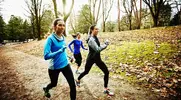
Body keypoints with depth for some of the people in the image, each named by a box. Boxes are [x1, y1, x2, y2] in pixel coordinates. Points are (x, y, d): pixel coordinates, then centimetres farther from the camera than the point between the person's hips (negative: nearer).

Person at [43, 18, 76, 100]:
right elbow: (46, 56, -26)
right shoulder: (50, 38, -20)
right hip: (54, 67, -4)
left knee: (73, 85, -2)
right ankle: (46, 89, 60)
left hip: (65, 64, 4)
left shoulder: (63, 37, -2)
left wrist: (68, 56, 17)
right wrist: (60, 51, -34)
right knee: (54, 84, 24)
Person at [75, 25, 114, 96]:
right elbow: (97, 49, -30)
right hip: (91, 59, -7)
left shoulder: (96, 38, 3)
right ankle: (78, 80, 46)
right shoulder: (91, 40, -23)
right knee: (86, 72, 15)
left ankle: (106, 89, 12)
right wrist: (105, 44, -22)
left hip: (97, 58, 7)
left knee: (106, 72, -1)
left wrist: (104, 45, 2)